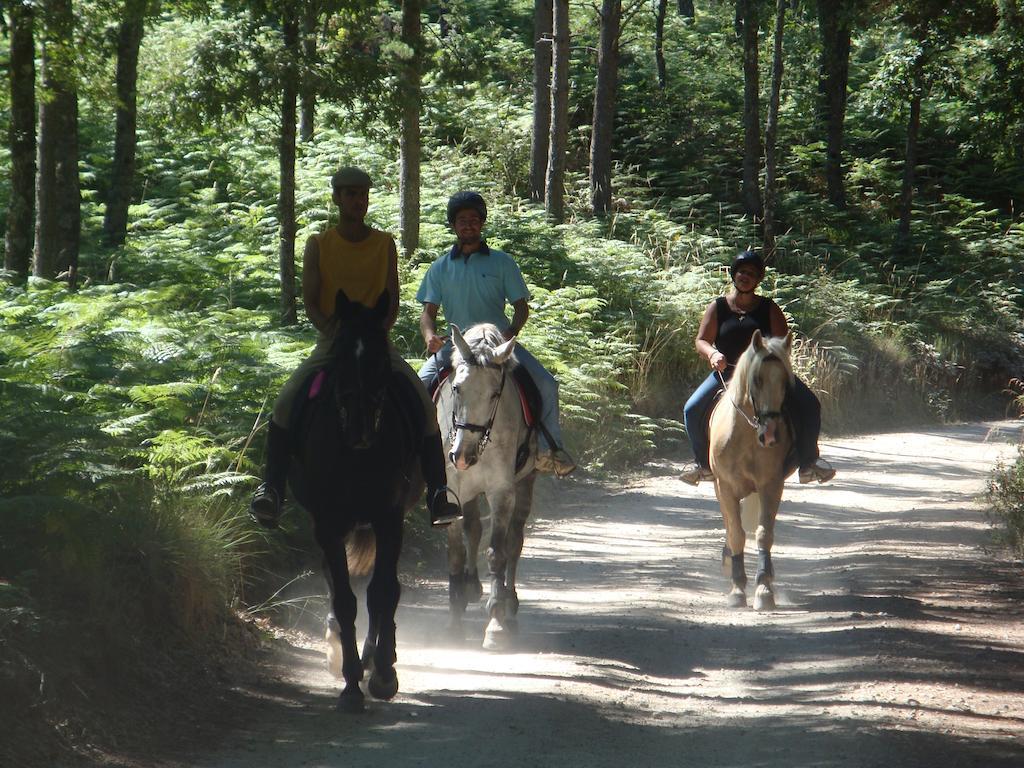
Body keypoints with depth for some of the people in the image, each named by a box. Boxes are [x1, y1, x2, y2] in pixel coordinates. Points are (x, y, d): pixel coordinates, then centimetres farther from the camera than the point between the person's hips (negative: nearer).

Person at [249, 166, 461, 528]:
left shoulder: (385, 244, 7)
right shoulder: (319, 245, 4)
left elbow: (392, 301, 3)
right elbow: (309, 301, -1)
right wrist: (336, 332, -18)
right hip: (330, 341, -1)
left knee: (425, 404, -20)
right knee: (284, 403, -24)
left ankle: (438, 494, -19)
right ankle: (271, 489, -21)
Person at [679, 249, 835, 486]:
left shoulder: (769, 308, 4)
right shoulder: (718, 307, 4)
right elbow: (701, 341, 0)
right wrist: (713, 353, -22)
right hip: (726, 372, 0)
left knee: (809, 405, -19)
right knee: (693, 409, -19)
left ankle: (808, 462, -9)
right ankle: (704, 463, 0)